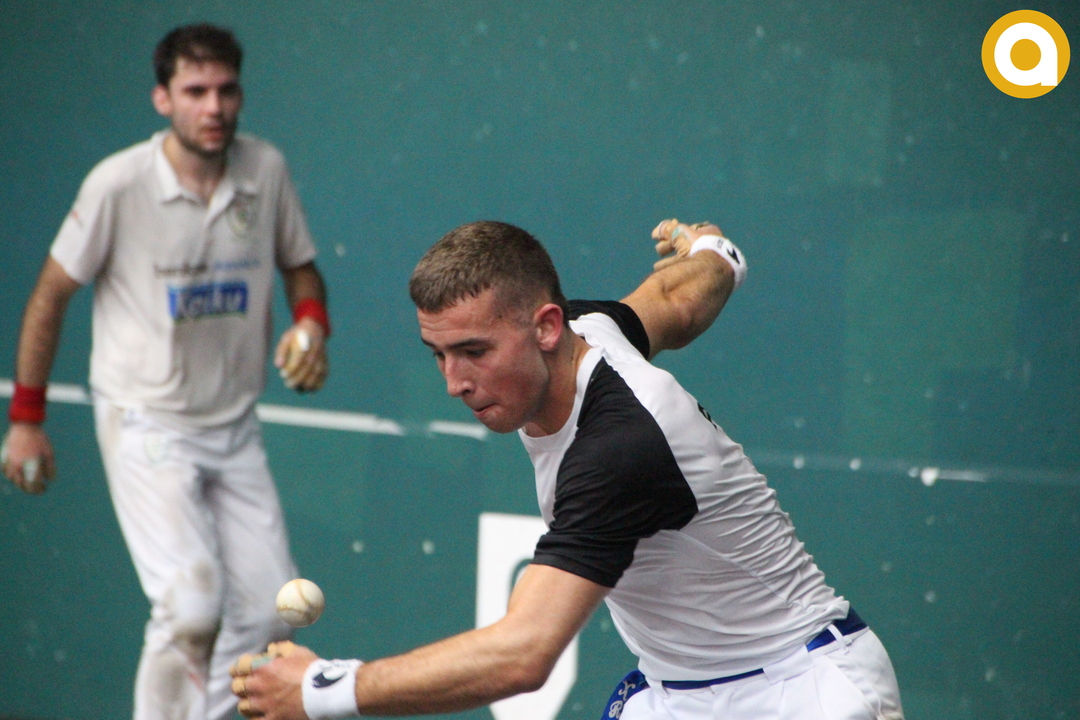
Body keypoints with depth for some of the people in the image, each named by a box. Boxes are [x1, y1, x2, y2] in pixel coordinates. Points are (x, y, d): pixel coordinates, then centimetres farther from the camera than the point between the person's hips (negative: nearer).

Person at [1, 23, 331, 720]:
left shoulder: (267, 170, -3)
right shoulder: (119, 183, -14)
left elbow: (300, 266, 14)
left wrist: (311, 324, -9)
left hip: (235, 427, 5)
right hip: (146, 423, -5)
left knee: (266, 612, 3)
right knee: (192, 604, -20)